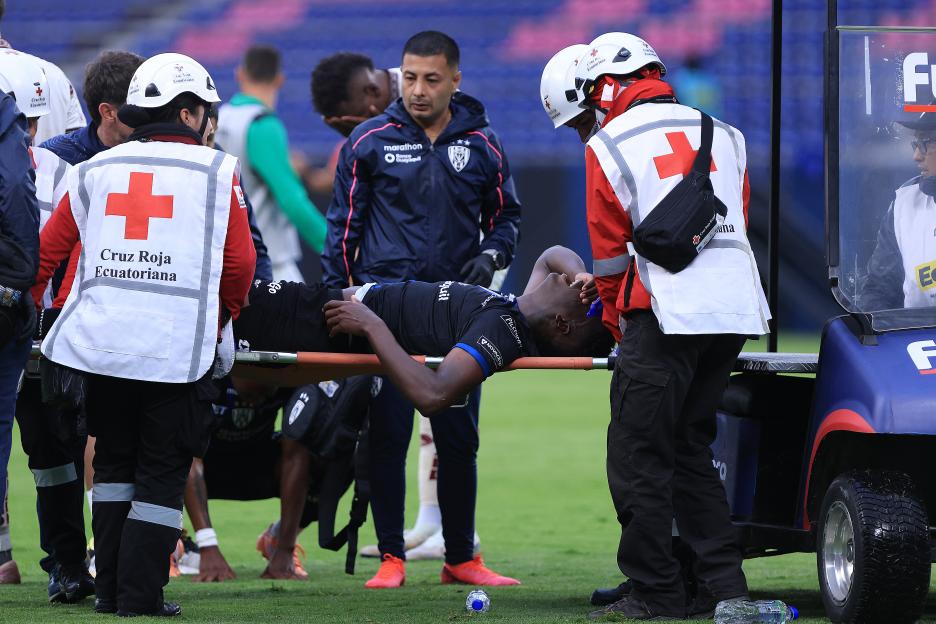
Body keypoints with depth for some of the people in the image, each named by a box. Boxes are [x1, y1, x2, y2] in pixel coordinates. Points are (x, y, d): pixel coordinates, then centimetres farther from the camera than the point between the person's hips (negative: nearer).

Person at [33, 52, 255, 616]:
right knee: (163, 473, 5)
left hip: (102, 337, 4)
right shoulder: (215, 171, 3)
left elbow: (46, 251, 14)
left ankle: (110, 590, 18)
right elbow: (239, 263, 0)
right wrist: (220, 323, 17)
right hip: (179, 345, -4)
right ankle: (140, 597, 1)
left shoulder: (95, 171, 12)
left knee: (115, 462, 18)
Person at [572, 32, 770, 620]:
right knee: (690, 446, 16)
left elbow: (610, 252, 5)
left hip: (666, 315, -6)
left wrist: (620, 325, 18)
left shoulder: (608, 147, 1)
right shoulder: (724, 135, 17)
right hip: (736, 309, 6)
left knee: (639, 456, 1)